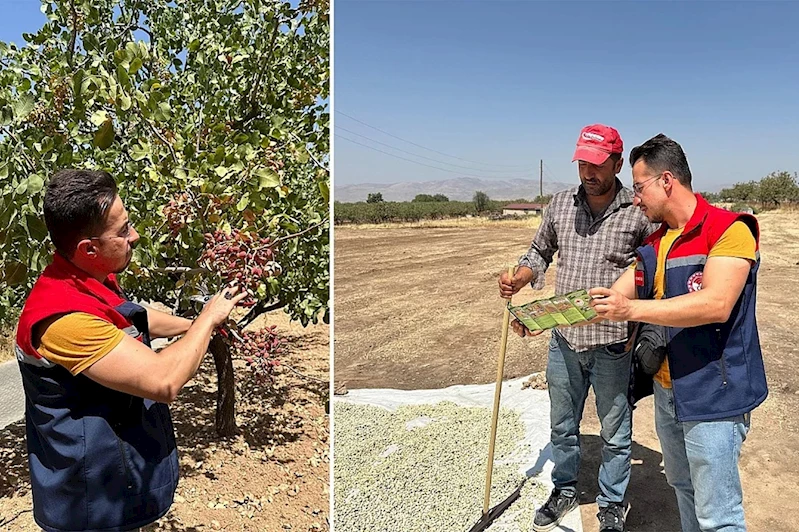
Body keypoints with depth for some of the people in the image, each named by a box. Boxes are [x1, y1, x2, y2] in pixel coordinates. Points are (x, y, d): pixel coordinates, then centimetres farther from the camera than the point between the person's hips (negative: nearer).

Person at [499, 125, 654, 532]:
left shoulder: (639, 212, -9)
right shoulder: (560, 204, 2)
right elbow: (540, 252, 13)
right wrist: (517, 280, -5)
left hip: (612, 342, -3)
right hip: (564, 338, 4)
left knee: (615, 432, 14)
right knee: (562, 425, 20)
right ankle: (564, 490, 43)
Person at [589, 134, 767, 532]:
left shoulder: (728, 229, -15)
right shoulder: (654, 245, 9)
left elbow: (716, 304, -28)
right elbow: (609, 302, 8)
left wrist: (633, 310, -30)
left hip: (714, 394, -7)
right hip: (667, 390, 7)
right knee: (682, 488, 21)